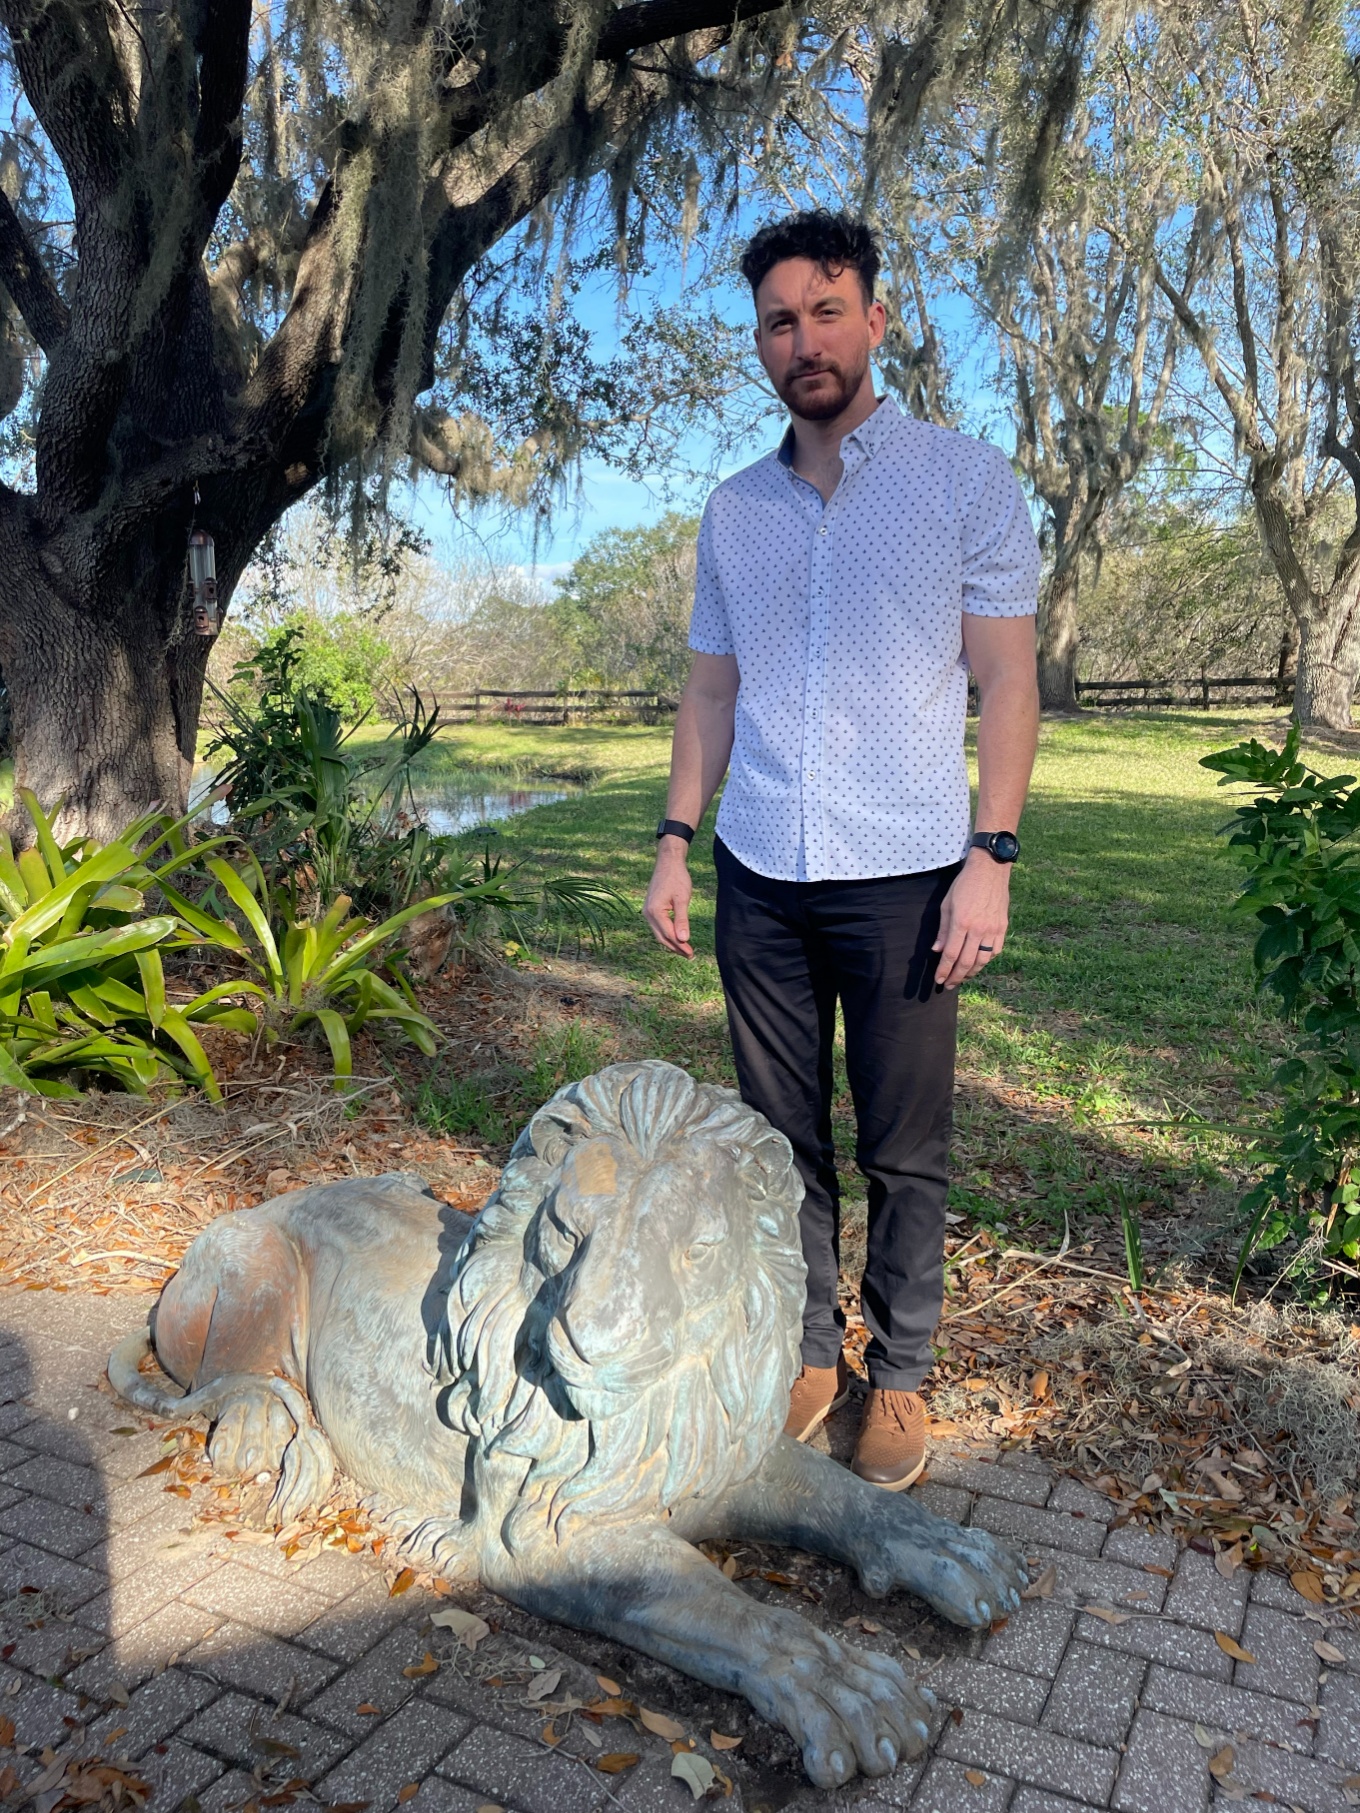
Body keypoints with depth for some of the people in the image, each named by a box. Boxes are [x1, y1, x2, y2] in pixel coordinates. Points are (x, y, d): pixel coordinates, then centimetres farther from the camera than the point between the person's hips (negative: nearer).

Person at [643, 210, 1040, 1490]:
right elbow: (711, 689, 15)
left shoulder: (964, 480, 1)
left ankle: (900, 1373, 23)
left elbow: (1007, 678, -3)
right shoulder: (733, 511, 12)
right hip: (760, 877, 4)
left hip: (904, 877, -3)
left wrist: (992, 855, -12)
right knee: (782, 1134, 10)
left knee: (902, 1151, 5)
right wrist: (675, 839, 6)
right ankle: (807, 1351, 26)